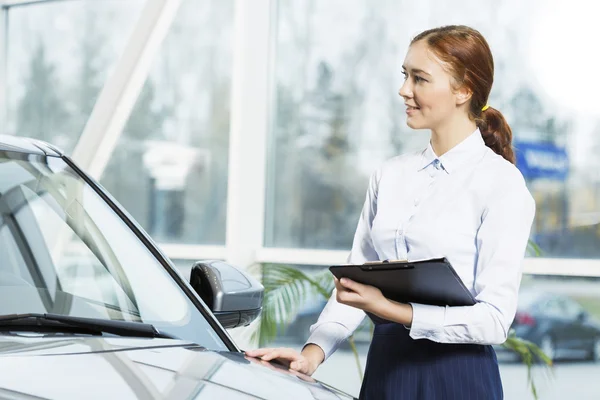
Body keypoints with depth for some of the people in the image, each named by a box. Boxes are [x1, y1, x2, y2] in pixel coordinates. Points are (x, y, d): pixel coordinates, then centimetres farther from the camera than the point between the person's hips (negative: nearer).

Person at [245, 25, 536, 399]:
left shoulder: (501, 183, -9)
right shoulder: (390, 175, 9)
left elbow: (494, 319, -15)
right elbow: (354, 278, 7)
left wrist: (392, 310, -24)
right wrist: (314, 351, -8)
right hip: (384, 366, 5)